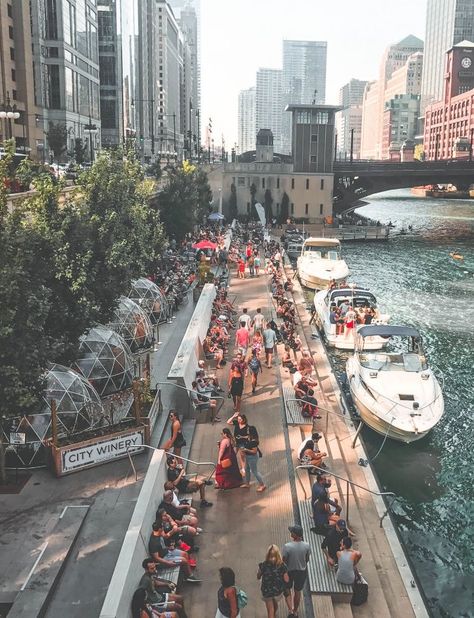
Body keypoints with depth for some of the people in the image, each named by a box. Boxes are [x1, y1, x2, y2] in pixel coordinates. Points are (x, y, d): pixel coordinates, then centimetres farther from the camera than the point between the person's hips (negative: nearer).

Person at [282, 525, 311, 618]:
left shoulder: (287, 546, -29)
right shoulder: (306, 546, -20)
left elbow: (284, 561, -17)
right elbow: (307, 559, -4)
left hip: (289, 571, -2)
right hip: (302, 571, 2)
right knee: (297, 591, 24)